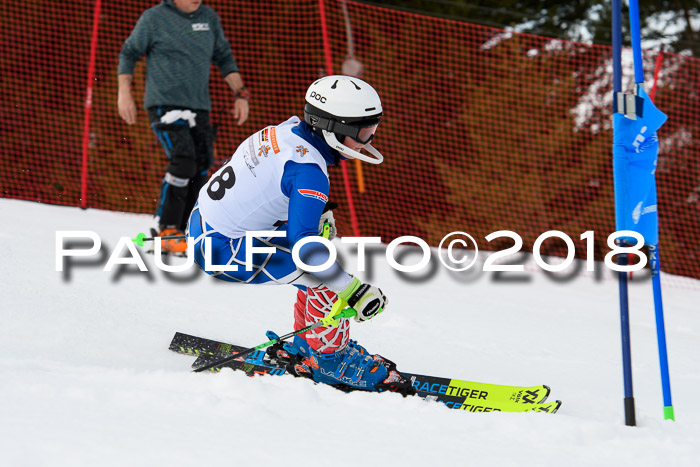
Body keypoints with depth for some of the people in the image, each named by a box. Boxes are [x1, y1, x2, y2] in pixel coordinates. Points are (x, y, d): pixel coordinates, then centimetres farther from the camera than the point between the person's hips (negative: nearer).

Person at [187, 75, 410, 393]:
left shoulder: (288, 131, 2)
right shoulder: (309, 169, -24)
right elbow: (303, 241, -32)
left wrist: (319, 212, 21)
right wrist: (354, 291, -31)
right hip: (220, 251, -10)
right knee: (325, 275, -12)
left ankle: (307, 344, 23)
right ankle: (329, 360, 2)